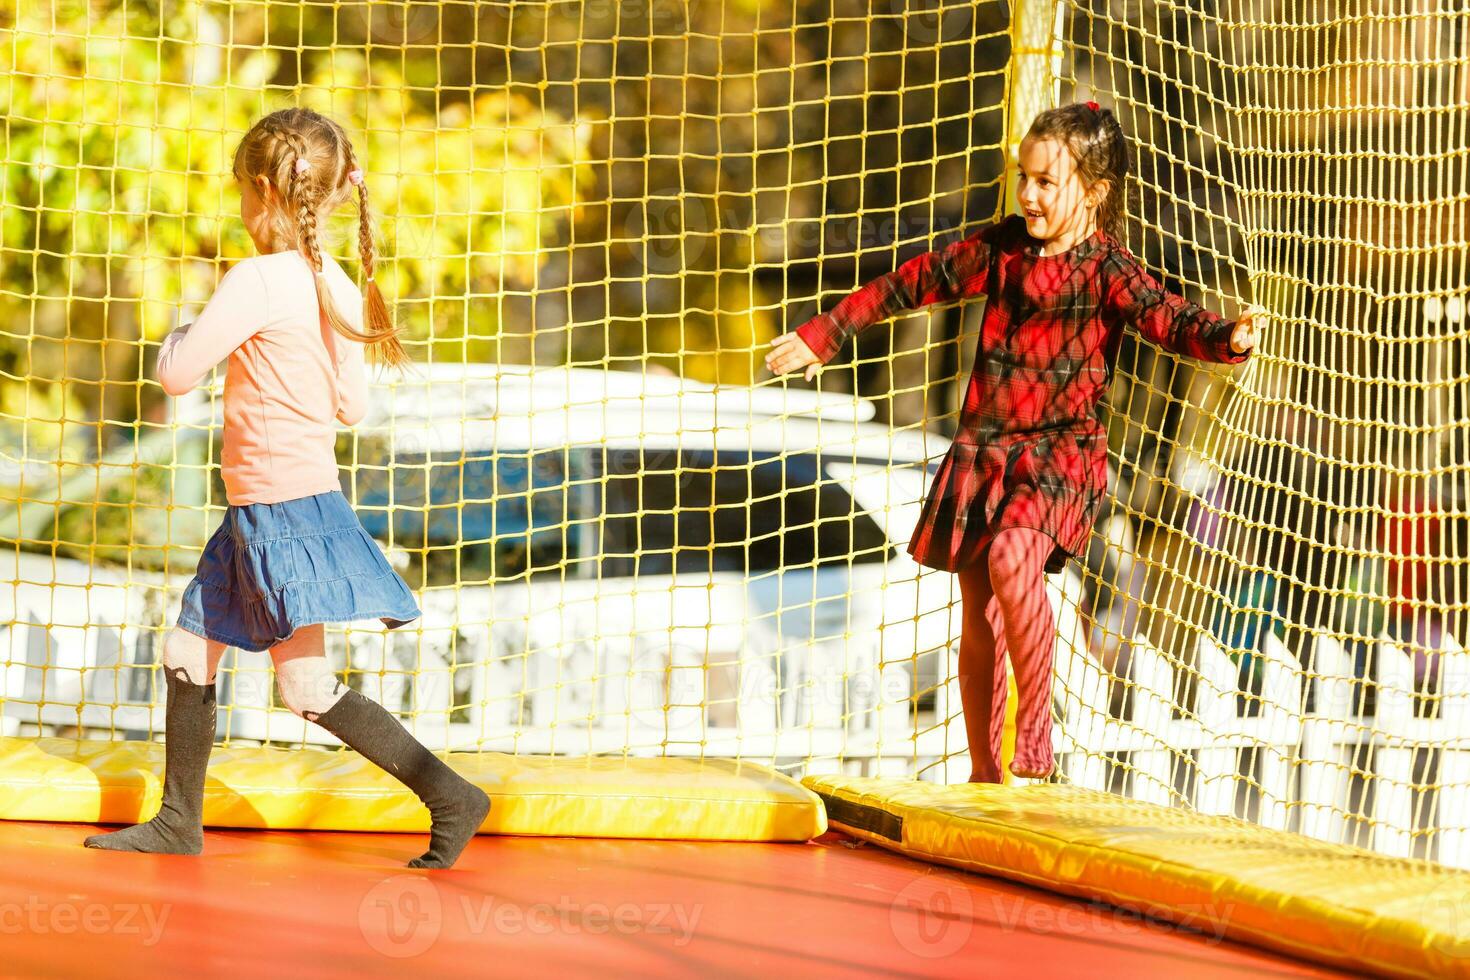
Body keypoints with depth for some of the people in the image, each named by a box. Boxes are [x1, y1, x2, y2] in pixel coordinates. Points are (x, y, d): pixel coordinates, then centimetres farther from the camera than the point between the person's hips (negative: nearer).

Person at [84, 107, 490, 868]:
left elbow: (177, 376, -14)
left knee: (308, 687, -6)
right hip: (258, 512, 9)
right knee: (189, 648, 16)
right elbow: (352, 408, 12)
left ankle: (450, 796, -5)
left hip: (282, 509, -9)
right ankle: (179, 821, 25)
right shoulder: (338, 289, 6)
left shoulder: (257, 281, -18)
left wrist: (181, 330, 7)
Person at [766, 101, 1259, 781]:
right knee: (979, 621, 7)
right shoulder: (1001, 248, 7)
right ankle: (984, 773, 18)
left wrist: (1225, 338, -44)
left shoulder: (1106, 271, -7)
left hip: (1062, 450, -5)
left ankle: (1036, 729, -21)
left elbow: (1164, 316, -22)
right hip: (984, 446, 5)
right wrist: (825, 334, 24)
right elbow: (917, 282, 17)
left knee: (1012, 555, -32)